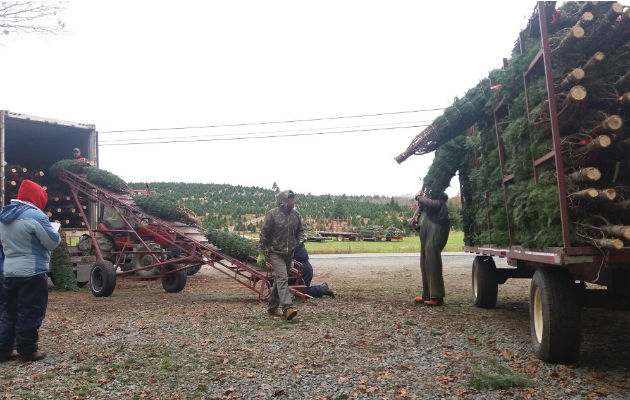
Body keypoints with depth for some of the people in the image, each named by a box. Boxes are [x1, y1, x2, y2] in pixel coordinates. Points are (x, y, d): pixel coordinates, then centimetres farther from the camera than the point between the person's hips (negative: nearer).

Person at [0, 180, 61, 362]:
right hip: (32, 272, -8)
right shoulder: (34, 215, -17)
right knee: (30, 312, 1)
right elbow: (53, 242, -12)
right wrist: (54, 231, 7)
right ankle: (27, 350, 6)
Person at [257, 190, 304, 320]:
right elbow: (264, 234, -6)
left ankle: (272, 307, 25)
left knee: (279, 279, 13)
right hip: (275, 252, -6)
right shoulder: (272, 214, -10)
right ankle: (287, 307, -25)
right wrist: (261, 253, -7)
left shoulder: (296, 215, 6)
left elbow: (300, 231, 20)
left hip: (289, 253, 6)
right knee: (282, 278, -18)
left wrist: (300, 240, -2)